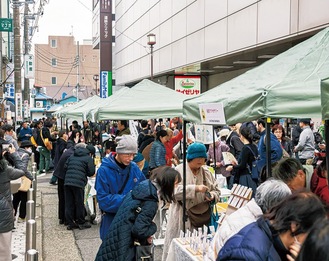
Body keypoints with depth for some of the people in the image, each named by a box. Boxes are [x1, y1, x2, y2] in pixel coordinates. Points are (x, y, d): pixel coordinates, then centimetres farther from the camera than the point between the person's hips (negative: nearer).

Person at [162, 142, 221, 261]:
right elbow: (174, 191, -18)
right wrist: (195, 188, -25)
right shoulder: (179, 170, -5)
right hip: (182, 218, -4)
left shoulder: (206, 172, 10)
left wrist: (212, 196, -8)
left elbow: (216, 190, 15)